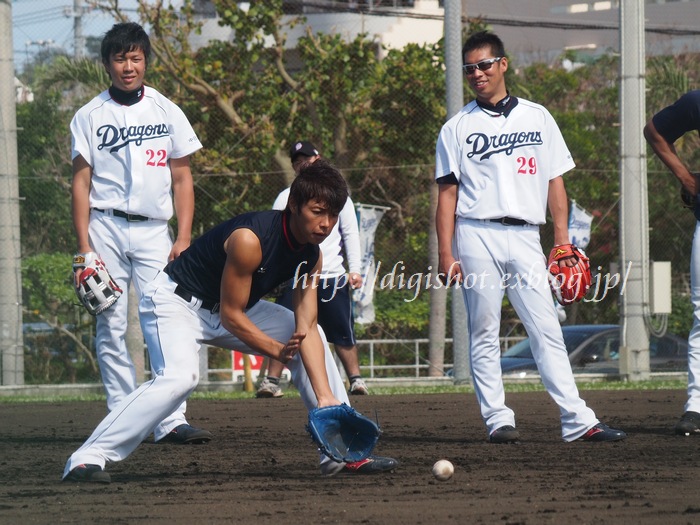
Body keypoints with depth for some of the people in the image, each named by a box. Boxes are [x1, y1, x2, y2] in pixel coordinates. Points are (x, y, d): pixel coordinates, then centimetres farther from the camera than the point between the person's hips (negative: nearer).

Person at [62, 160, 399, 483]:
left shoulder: (311, 257, -6)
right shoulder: (249, 239, -31)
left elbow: (306, 329, -9)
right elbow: (231, 316, -25)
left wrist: (326, 398, -17)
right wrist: (277, 350, -21)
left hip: (229, 307, 9)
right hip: (175, 302, -9)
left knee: (314, 339, 6)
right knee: (179, 377, -34)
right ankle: (88, 458, -35)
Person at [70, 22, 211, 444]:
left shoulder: (167, 112, 10)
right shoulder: (90, 117, 5)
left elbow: (182, 179, 10)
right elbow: (82, 182, 3)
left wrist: (184, 237, -1)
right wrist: (84, 245, -6)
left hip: (154, 230, 1)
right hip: (106, 227, -1)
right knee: (112, 326, -3)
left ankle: (170, 421, -14)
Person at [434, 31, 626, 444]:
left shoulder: (538, 118, 14)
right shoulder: (458, 128, 8)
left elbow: (555, 181, 14)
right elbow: (448, 192, 4)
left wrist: (562, 240, 5)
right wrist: (445, 252, -5)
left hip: (525, 239, 1)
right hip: (477, 237, -1)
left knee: (547, 330, -4)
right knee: (484, 332, -2)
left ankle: (578, 420, -9)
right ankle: (497, 419, 2)